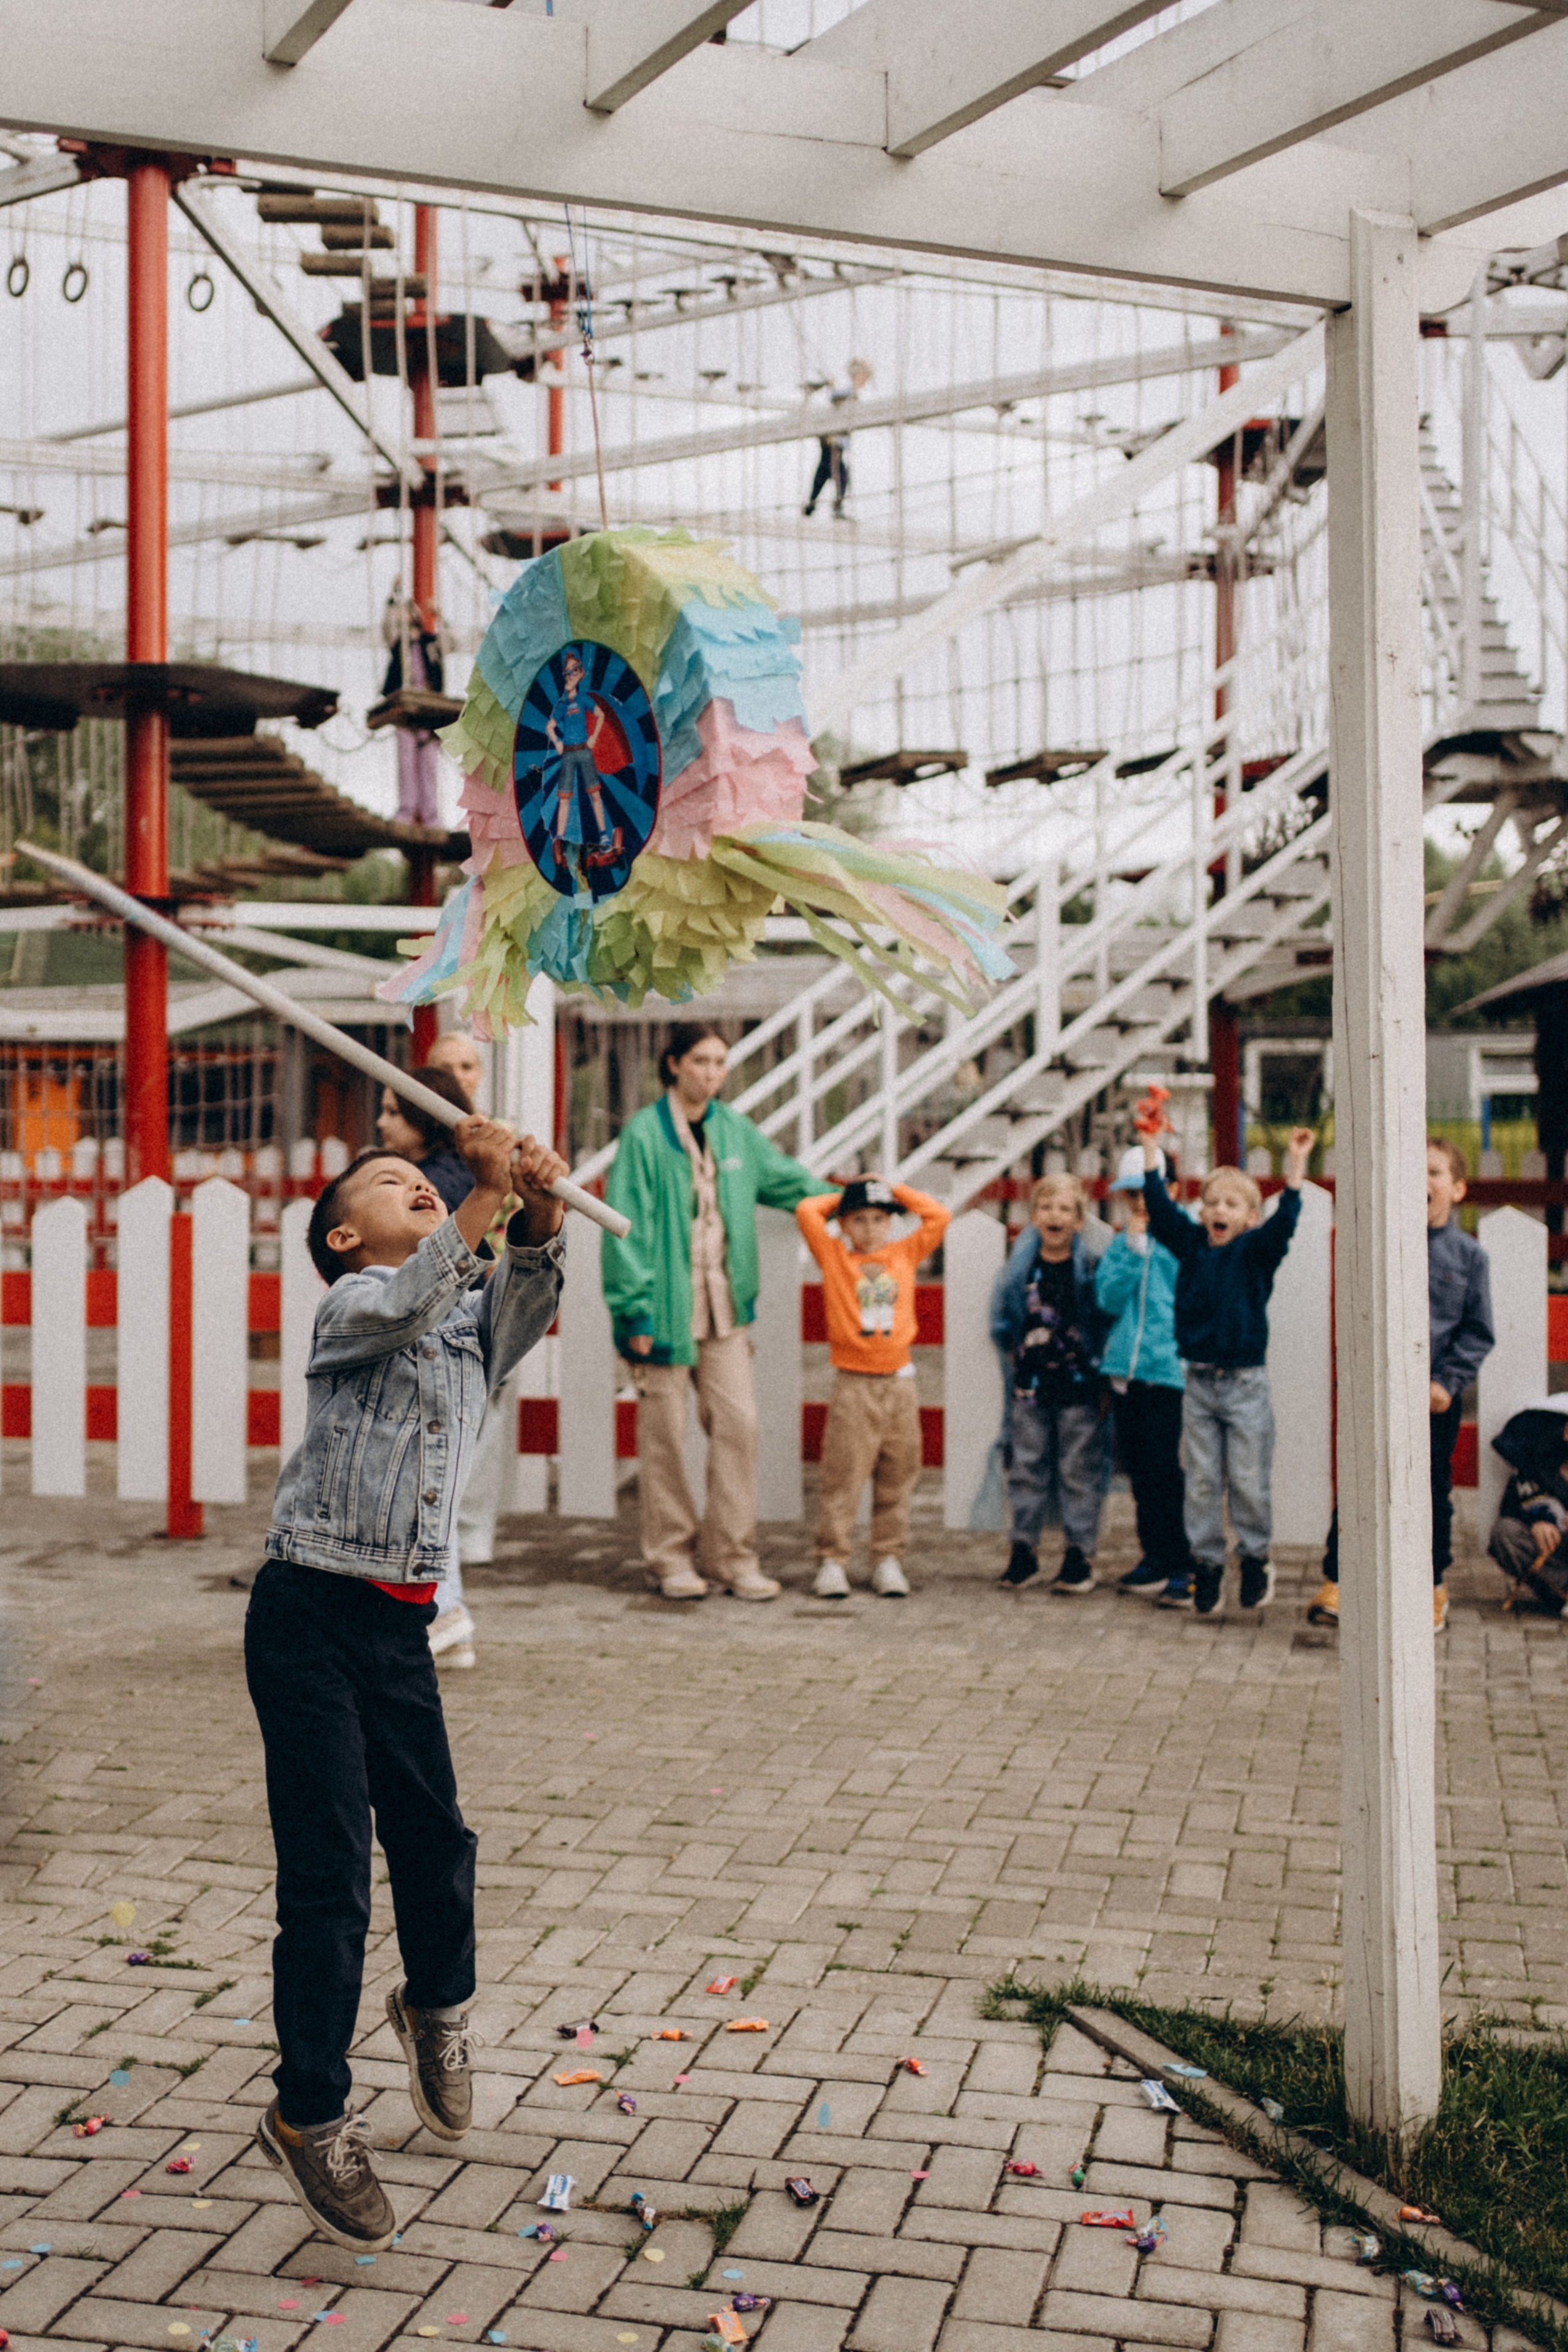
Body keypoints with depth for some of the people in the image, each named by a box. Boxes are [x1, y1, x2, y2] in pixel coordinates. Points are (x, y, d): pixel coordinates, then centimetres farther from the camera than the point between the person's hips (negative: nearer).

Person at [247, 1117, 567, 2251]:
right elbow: (403, 1307, -26)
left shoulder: (476, 1324, 13)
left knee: (435, 1838, 16)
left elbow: (525, 1290, -9)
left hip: (402, 1623, 6)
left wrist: (541, 1208, -27)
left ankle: (438, 2008, 45)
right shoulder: (350, 1306, -3)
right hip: (310, 1614, -5)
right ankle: (310, 2116, 13)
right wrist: (488, 1193, -33)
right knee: (327, 1877, -3)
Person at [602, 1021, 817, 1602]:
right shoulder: (644, 1135, -8)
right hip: (667, 1304, -5)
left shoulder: (735, 1131, 10)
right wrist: (635, 1308, -13)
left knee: (738, 1422, -1)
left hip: (725, 1305, 5)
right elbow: (627, 1225, -10)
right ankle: (671, 1557, 14)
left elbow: (786, 1178, 26)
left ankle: (733, 1555, 8)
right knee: (665, 1431, 1)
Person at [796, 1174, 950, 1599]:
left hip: (899, 1381, 3)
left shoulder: (905, 1254, 11)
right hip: (853, 1384, -3)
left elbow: (939, 1216, 8)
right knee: (842, 1478, -4)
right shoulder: (833, 1255, 4)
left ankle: (889, 1560, 15)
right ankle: (832, 1561, 2)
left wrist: (895, 1189, 12)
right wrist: (843, 1198, 9)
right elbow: (806, 1211, -6)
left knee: (896, 1480, 7)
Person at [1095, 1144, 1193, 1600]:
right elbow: (1108, 1299, 0)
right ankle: (1156, 1556, 20)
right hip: (1124, 1369, 6)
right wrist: (1133, 1249, -7)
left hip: (1166, 1369, -5)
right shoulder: (1122, 1243, 12)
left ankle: (1169, 1560, 4)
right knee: (1138, 1468, 11)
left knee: (1161, 1467, -6)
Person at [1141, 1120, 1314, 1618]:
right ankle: (1206, 1563, 15)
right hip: (1199, 1382, 3)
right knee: (1202, 1482, 6)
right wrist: (1150, 1148, -3)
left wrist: (1296, 1167, -27)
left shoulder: (1256, 1251, -2)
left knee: (1249, 1481, 2)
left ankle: (1256, 1558, 20)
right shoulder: (1190, 1244, 6)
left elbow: (1283, 1222, -18)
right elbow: (1160, 1208, 1)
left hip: (1245, 1384, -3)